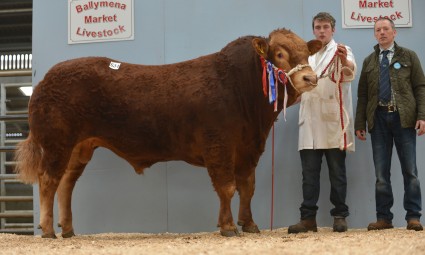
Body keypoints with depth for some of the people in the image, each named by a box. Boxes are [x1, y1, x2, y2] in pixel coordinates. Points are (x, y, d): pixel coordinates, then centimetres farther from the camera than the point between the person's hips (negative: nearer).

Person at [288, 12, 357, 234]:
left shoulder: (342, 51, 4)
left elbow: (350, 70, -19)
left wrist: (345, 63, -42)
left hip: (333, 122, -4)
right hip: (310, 124, 4)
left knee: (337, 173, 2)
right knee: (309, 174, 2)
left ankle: (339, 216, 8)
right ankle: (308, 217, 3)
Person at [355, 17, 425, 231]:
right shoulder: (369, 61, 15)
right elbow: (362, 94, 13)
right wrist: (360, 124, 6)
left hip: (403, 117, -2)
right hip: (379, 118, 2)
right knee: (381, 173, 2)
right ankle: (384, 218, 8)